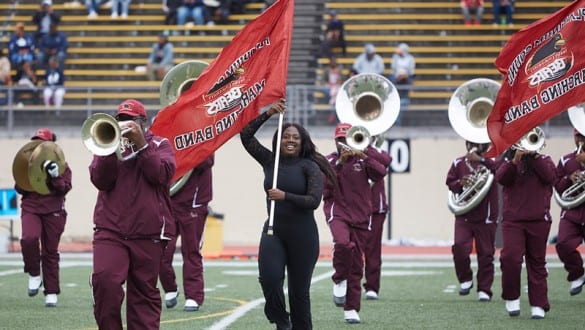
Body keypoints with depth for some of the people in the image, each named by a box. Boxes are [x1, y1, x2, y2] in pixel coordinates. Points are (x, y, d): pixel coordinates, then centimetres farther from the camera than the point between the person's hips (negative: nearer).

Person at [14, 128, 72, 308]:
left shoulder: (61, 165, 5)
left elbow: (65, 188, -5)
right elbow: (19, 188, 13)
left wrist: (55, 176, -21)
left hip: (53, 211, -1)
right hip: (30, 208, 1)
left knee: (50, 251, 2)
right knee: (29, 238, -28)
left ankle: (51, 293, 9)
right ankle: (34, 274, -6)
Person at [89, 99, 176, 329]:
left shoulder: (159, 145, 12)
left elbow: (162, 174, -7)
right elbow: (100, 180, -1)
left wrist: (141, 145, -11)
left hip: (148, 233, 0)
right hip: (110, 230, 0)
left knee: (144, 292, 3)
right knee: (104, 280, -20)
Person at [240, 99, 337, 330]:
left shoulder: (309, 167, -4)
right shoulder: (269, 161, 7)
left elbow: (314, 200, -13)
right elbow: (246, 135, 5)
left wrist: (285, 196, -25)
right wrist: (268, 114, -3)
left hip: (302, 235, -2)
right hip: (273, 231, 2)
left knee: (299, 289, 3)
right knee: (270, 277, -20)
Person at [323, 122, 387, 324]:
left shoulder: (362, 159, 9)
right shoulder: (329, 161, 6)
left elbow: (380, 174, -7)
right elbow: (325, 183, -10)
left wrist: (365, 154, -15)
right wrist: (339, 163, -19)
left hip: (360, 216, 2)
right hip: (338, 212, -2)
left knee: (356, 264, 3)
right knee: (343, 243, -33)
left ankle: (351, 309, 9)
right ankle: (339, 280, -8)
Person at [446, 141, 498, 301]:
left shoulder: (490, 162, 1)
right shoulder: (459, 163, 8)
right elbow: (450, 183, 9)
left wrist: (481, 160, -29)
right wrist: (460, 183, -12)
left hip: (485, 218, -1)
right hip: (464, 216, 1)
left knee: (486, 254, 1)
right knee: (459, 247, -14)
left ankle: (484, 290, 10)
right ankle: (465, 279, 9)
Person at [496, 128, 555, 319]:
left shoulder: (543, 159, 11)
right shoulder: (508, 159, 10)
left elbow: (550, 177, -8)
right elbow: (500, 178, -8)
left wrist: (535, 156, -13)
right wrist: (515, 160, -20)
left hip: (538, 219, 1)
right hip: (512, 219, -1)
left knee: (537, 262, 4)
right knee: (510, 257, -16)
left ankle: (538, 305, 8)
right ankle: (511, 298, 0)